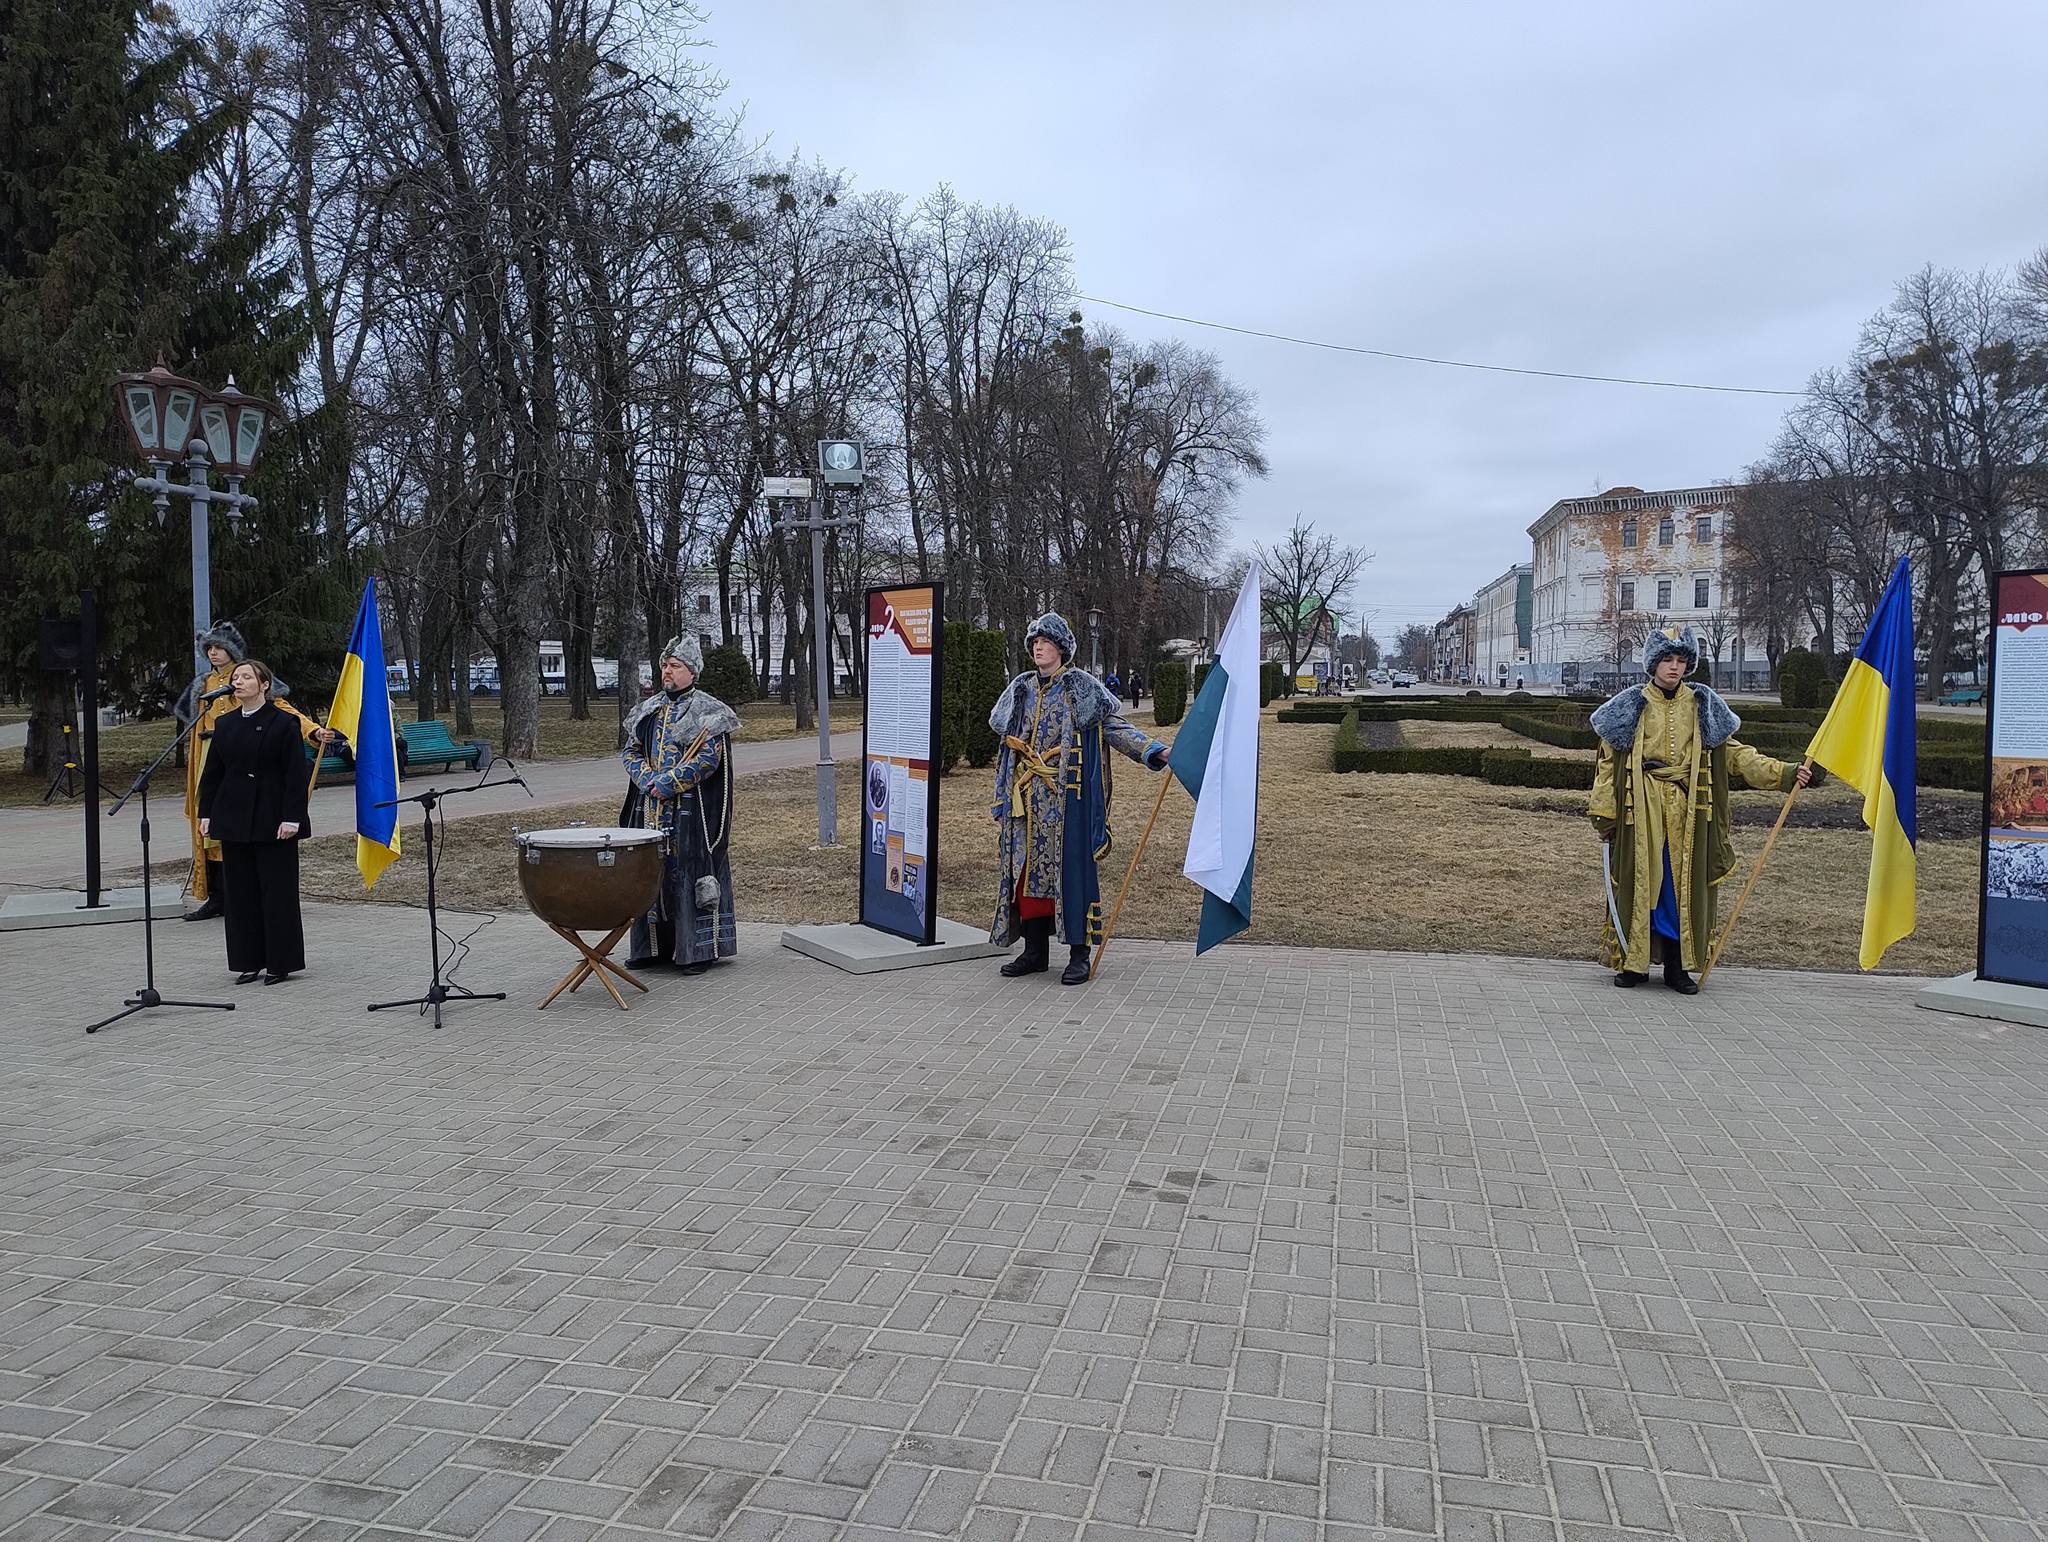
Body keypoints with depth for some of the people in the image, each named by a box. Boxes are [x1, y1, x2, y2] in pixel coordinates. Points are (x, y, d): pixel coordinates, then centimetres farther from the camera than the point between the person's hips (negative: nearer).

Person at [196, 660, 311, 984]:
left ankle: (280, 962, 8)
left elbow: (297, 775, -9)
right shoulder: (225, 724, 10)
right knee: (241, 892, 8)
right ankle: (249, 961, 18)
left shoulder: (284, 723, -6)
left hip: (273, 820, -5)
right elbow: (212, 772, 14)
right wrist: (206, 813, 8)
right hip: (234, 819, 6)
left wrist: (291, 817, -15)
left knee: (277, 890, -1)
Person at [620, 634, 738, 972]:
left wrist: (667, 783, -16)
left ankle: (698, 950, 3)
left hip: (690, 812, -6)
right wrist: (649, 780, -6)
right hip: (650, 810, 6)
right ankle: (652, 948, 18)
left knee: (689, 874, -4)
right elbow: (630, 750, 13)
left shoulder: (707, 711, -5)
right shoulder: (649, 709, 13)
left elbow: (708, 758, -14)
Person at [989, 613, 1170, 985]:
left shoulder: (1083, 687, -1)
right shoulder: (1021, 689, 13)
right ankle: (1035, 951, 17)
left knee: (1072, 867, -4)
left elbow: (1115, 727, -3)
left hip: (1069, 797, -5)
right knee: (1028, 867, 6)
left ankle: (1079, 955, 2)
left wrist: (1154, 751, -13)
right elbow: (999, 724, 24)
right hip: (1028, 799, 5)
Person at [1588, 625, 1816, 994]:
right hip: (1640, 810, -2)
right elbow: (1608, 760, 3)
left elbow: (1734, 753, 8)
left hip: (1687, 812, 2)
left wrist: (1784, 774, -4)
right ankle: (1632, 962, 9)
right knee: (1638, 883, -1)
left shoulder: (1702, 706, 10)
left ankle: (1678, 966, 11)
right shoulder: (1632, 705, 4)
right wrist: (1603, 812, -3)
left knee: (1684, 885, 3)